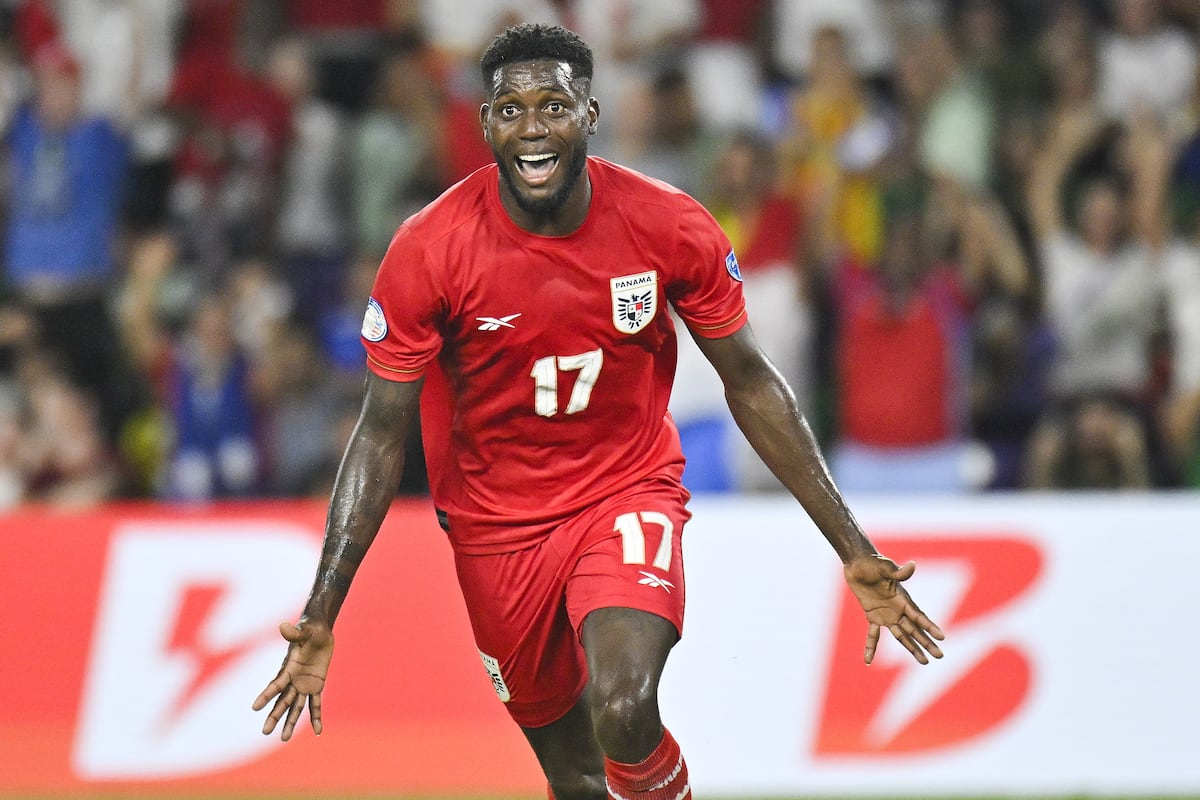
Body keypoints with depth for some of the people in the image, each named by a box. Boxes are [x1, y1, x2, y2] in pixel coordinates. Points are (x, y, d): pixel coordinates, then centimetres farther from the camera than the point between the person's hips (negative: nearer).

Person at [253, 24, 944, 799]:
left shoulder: (670, 228, -14)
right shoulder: (428, 251, -17)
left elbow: (753, 387, -1)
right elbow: (383, 434, -10)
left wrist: (855, 552, -3)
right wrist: (321, 616, -16)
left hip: (629, 496, -1)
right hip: (496, 524, 1)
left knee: (626, 716, -27)